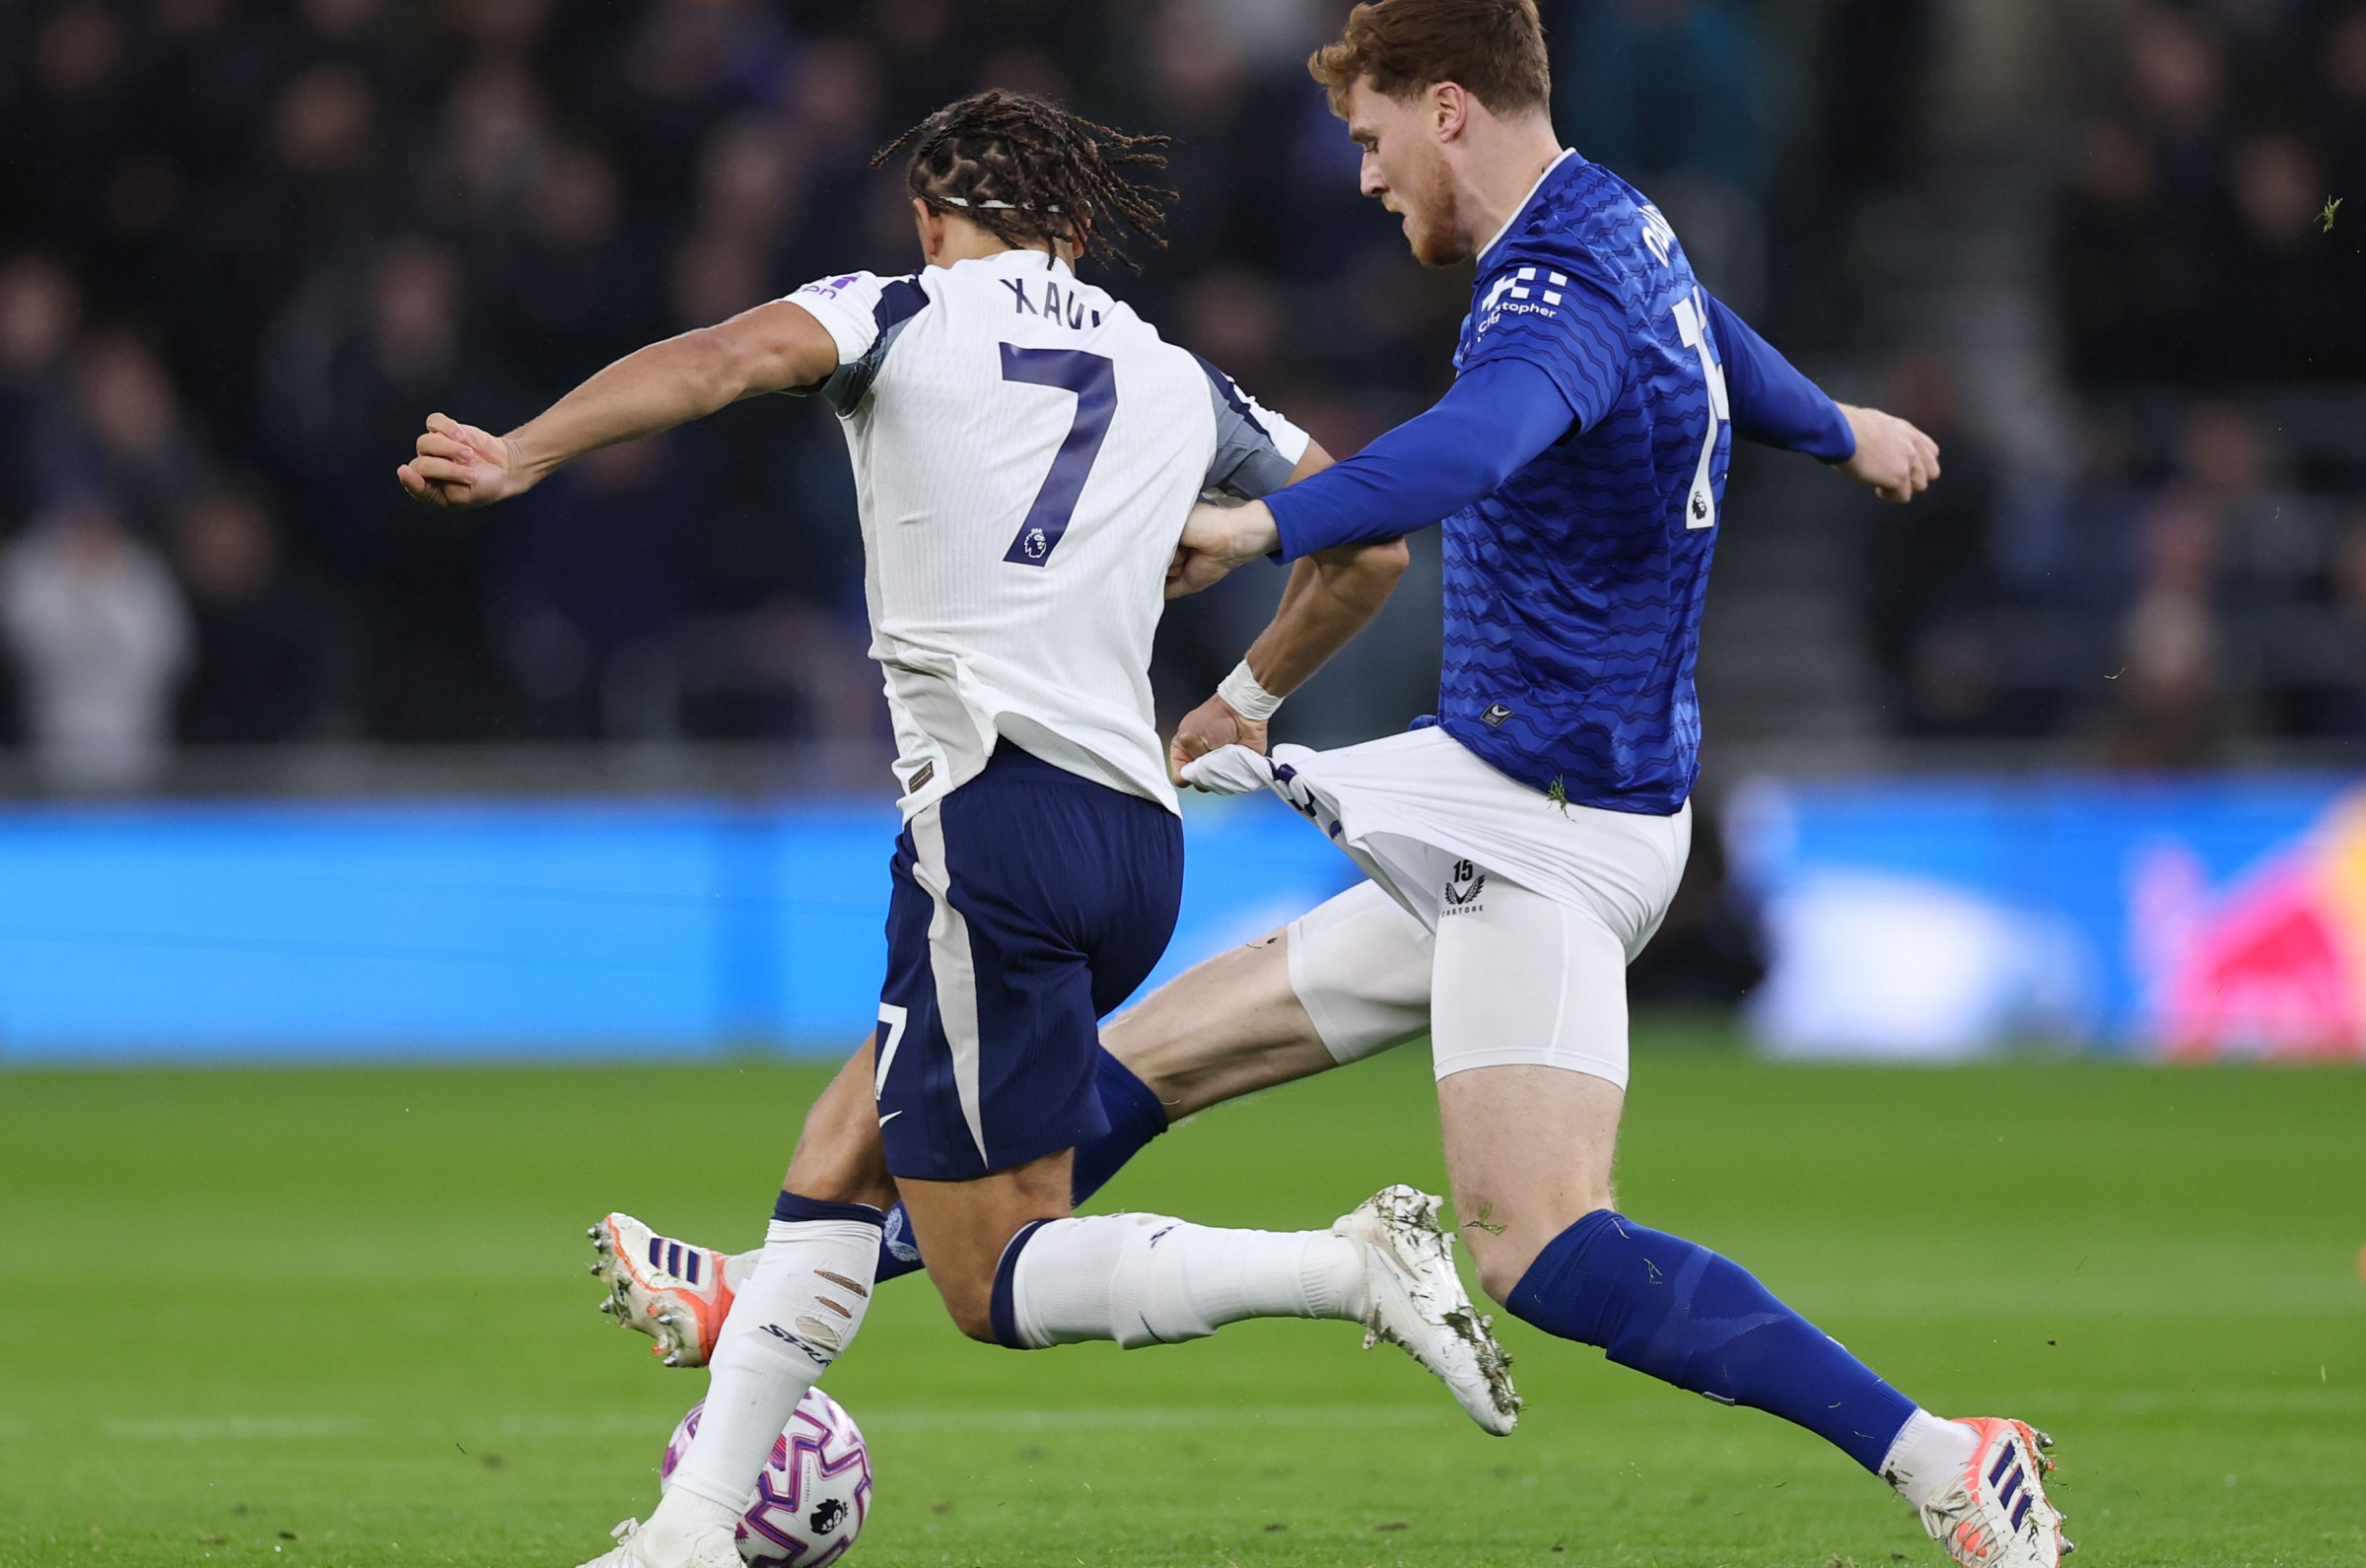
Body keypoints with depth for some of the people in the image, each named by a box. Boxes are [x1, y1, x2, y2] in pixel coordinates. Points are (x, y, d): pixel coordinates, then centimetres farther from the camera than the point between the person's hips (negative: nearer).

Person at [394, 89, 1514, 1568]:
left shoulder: (907, 316, 6)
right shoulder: (1176, 380, 19)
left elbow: (726, 358, -13)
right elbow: (1368, 542, 27)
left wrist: (518, 456, -24)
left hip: (992, 816, -7)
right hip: (1136, 833, 7)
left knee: (1000, 1283, -3)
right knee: (844, 1152, 18)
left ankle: (1352, 1265, -19)